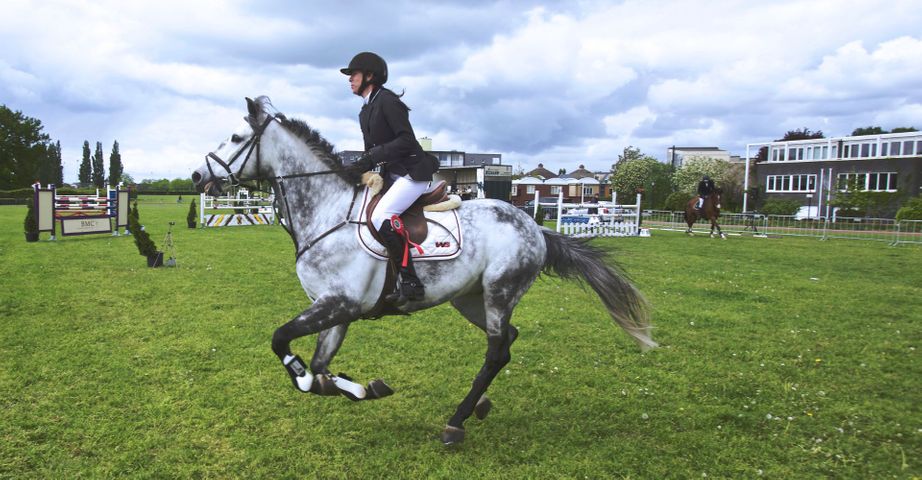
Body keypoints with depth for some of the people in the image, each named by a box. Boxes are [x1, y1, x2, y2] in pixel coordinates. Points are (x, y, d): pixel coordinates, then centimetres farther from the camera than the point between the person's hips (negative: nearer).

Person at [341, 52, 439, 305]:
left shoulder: (387, 101, -12)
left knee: (380, 216, -27)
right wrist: (359, 167, 0)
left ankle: (411, 283, -23)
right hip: (393, 175, 10)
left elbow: (406, 140, -20)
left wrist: (372, 158, -22)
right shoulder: (366, 111, 17)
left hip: (413, 172, -10)